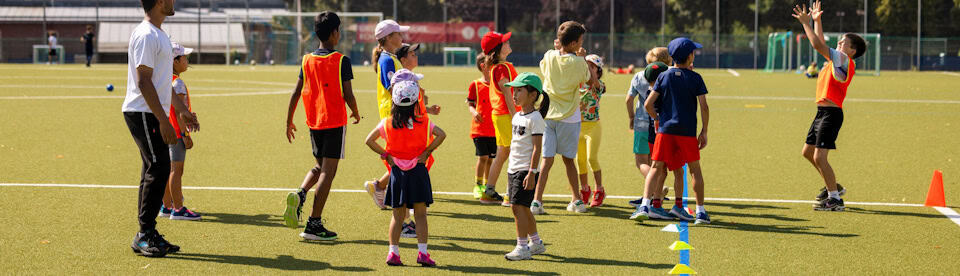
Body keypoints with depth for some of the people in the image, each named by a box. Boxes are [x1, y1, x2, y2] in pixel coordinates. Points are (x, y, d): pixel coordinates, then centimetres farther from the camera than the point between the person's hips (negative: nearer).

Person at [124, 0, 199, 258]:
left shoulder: (158, 34, 18)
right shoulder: (146, 35, -15)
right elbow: (144, 82, -20)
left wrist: (182, 109, 27)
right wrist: (163, 121, -22)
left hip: (152, 114, 10)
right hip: (143, 113, -10)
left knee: (155, 170, 10)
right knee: (158, 169, -12)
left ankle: (148, 235, 14)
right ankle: (145, 235, -9)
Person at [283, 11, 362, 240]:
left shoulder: (307, 60, 4)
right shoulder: (341, 61, -9)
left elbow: (296, 94, 4)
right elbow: (348, 95, -10)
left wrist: (289, 122, 13)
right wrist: (356, 114, 9)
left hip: (314, 122, 5)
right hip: (335, 122, -5)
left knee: (319, 167, 22)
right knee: (328, 172, -2)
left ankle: (300, 195, -7)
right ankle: (314, 225, -4)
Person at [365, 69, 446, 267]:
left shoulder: (387, 123, -2)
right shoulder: (423, 123, -6)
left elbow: (369, 140, -3)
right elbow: (441, 135, -17)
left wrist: (385, 154, 3)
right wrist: (427, 151, -9)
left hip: (397, 171, 2)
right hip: (418, 171, -2)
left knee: (398, 215, 10)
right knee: (420, 213, 4)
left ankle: (393, 252, 8)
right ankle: (422, 252, -1)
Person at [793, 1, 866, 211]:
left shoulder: (843, 60, -11)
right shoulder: (836, 59, 15)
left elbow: (818, 45, -18)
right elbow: (821, 45, 28)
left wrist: (806, 23, -11)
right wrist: (816, 21, 25)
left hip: (831, 113, -10)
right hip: (822, 112, 10)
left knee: (819, 157, -13)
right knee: (807, 152, 18)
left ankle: (834, 199, -7)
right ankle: (832, 186, 30)